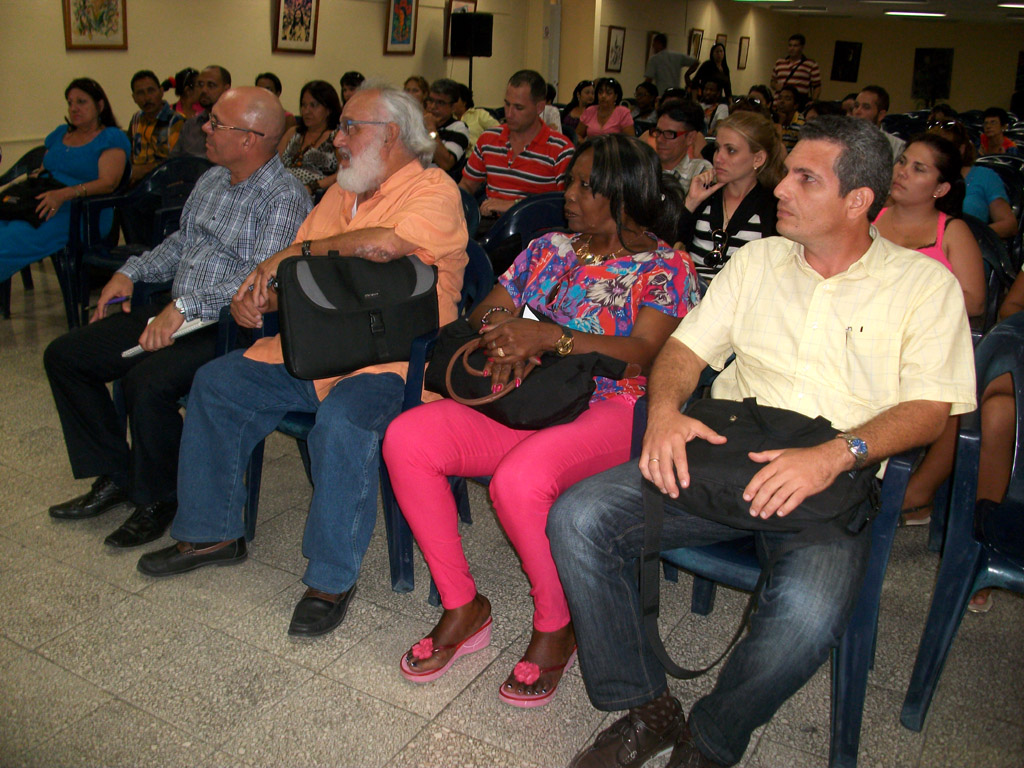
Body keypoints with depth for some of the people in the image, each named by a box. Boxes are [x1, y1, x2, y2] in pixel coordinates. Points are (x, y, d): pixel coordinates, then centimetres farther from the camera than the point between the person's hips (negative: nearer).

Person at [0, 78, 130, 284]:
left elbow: (108, 183, -10)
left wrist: (64, 194, -23)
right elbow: (41, 171, 28)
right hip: (40, 205, 6)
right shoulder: (59, 134, 27)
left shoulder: (113, 138, 5)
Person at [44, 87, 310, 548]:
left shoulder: (284, 198, -14)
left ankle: (157, 499, -6)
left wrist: (186, 306, -27)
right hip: (175, 314, 10)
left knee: (147, 381, -33)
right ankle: (115, 478, 14)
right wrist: (132, 272, 15)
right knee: (64, 355, 5)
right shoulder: (212, 180, 15)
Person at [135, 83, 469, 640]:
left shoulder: (434, 189, -7)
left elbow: (385, 243, -29)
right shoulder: (341, 193, 19)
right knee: (216, 383, 4)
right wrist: (253, 296, -1)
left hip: (392, 360, -8)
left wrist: (298, 252, -16)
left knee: (342, 420, -36)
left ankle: (333, 577, -16)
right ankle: (211, 532, 17)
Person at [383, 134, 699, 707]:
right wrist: (501, 328, -9)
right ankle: (462, 606, -3)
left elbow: (643, 353, -14)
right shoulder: (551, 248, 17)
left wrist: (548, 336, -24)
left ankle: (555, 628, -6)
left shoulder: (666, 267, 1)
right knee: (406, 439, -17)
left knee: (519, 480, -36)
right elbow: (483, 312, 17)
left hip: (612, 408, -6)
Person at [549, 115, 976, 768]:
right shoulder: (758, 260, 16)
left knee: (807, 615, -35)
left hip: (834, 482, -3)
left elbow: (930, 407, -2)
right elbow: (686, 347, 12)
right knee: (577, 519, -19)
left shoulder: (925, 284, 6)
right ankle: (647, 711, -1)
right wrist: (665, 409, -11)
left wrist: (836, 455, -20)